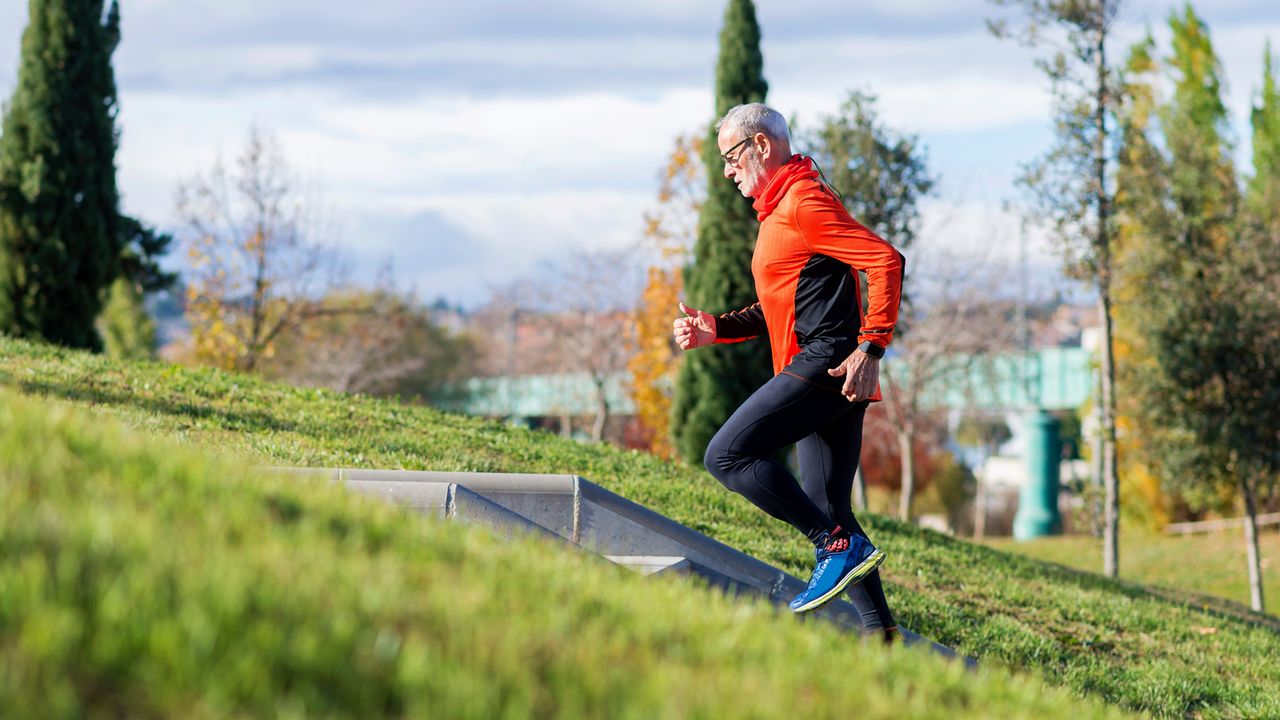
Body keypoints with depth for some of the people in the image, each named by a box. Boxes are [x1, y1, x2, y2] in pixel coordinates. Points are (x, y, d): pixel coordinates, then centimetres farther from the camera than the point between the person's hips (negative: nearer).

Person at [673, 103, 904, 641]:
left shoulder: (805, 202, -7)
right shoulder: (778, 210, 25)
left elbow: (886, 261, -17)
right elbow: (781, 311, 30)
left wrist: (870, 349, -22)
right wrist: (714, 329, 14)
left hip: (824, 364, -10)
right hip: (824, 378, 10)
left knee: (728, 455, -14)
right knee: (828, 511, 8)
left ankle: (839, 546, -17)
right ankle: (881, 636, 4)